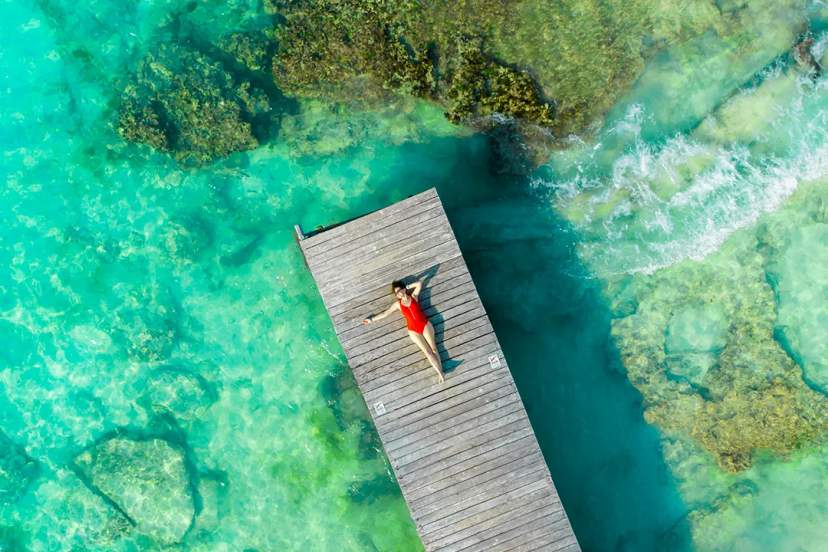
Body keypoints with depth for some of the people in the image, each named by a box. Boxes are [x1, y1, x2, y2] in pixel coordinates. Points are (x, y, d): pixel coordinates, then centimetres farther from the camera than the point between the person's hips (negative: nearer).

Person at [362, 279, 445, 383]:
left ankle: (440, 371, -13)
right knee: (428, 352, -7)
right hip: (413, 330, 1)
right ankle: (440, 372, -10)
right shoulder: (398, 304, 10)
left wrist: (407, 287, 6)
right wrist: (372, 319, 13)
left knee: (433, 349, -9)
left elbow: (419, 283, 2)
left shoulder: (414, 296, 7)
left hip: (425, 324, -1)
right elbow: (385, 313, 13)